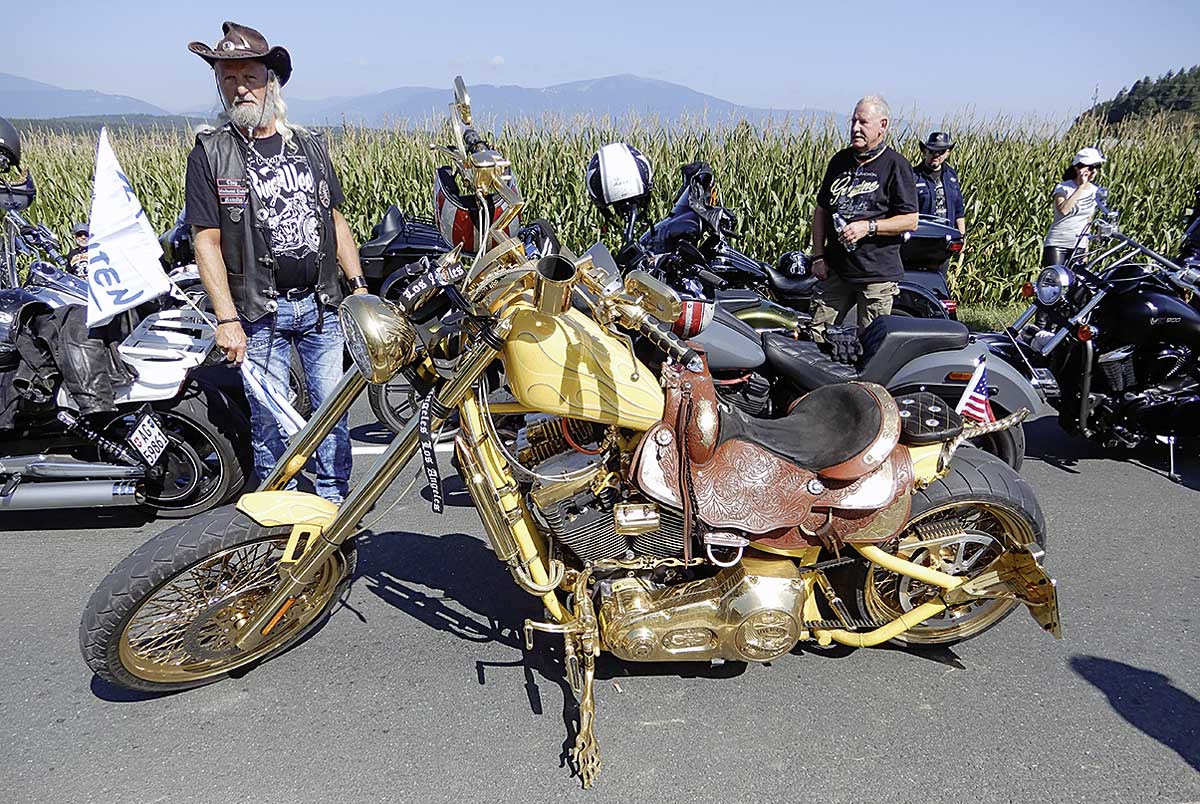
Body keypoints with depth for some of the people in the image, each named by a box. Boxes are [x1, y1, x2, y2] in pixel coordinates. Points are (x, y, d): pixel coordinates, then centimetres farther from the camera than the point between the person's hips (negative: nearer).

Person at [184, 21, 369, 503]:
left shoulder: (309, 146, 12)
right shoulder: (210, 153, 0)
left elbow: (335, 220, 15)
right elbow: (206, 241, -4)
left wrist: (358, 286, 6)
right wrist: (226, 319, -12)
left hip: (322, 304, 3)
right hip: (259, 311, -3)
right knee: (269, 418, 2)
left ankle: (334, 501, 22)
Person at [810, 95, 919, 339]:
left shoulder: (896, 166, -4)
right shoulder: (840, 161, 12)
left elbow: (910, 220, -7)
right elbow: (821, 210, 16)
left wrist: (868, 227, -19)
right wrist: (818, 256, 7)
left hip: (877, 275, -5)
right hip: (835, 269, 5)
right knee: (815, 334, 1)